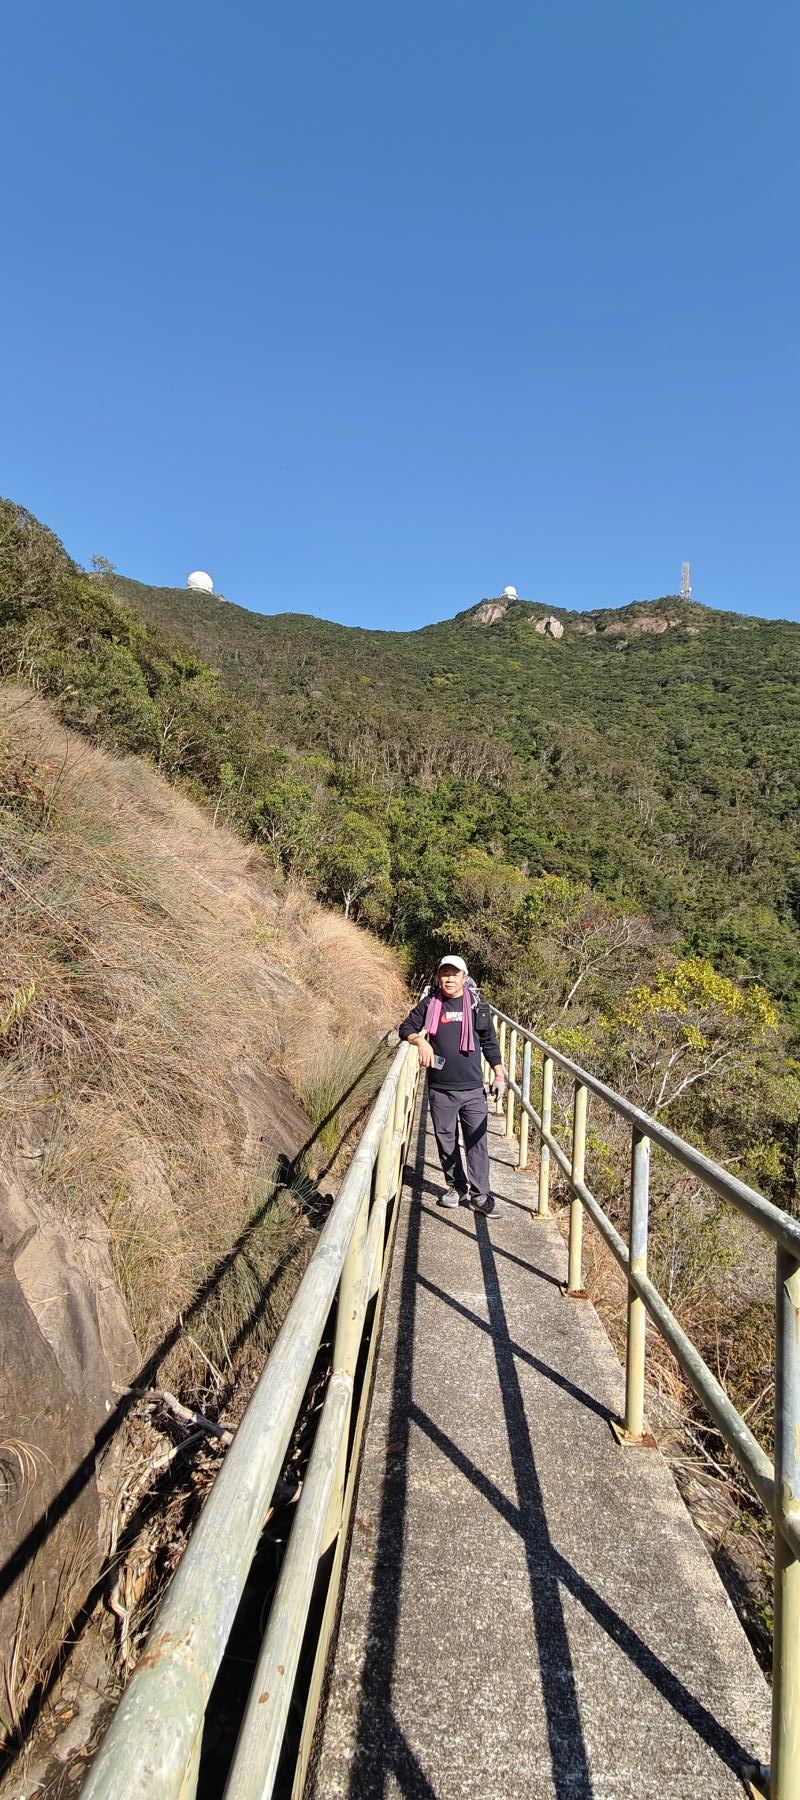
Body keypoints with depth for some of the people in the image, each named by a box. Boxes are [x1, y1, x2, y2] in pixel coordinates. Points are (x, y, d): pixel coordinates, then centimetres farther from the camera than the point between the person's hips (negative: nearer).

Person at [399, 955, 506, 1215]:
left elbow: (489, 1041, 10)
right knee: (446, 1139, 11)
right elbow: (406, 1028, 5)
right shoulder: (429, 1004, 2)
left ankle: (480, 1193, 12)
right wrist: (421, 1041, -15)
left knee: (477, 1140, 2)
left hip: (473, 1088, -1)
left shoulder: (477, 1006, 3)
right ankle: (456, 1187, 28)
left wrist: (499, 1074, 8)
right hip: (440, 1088, 1)